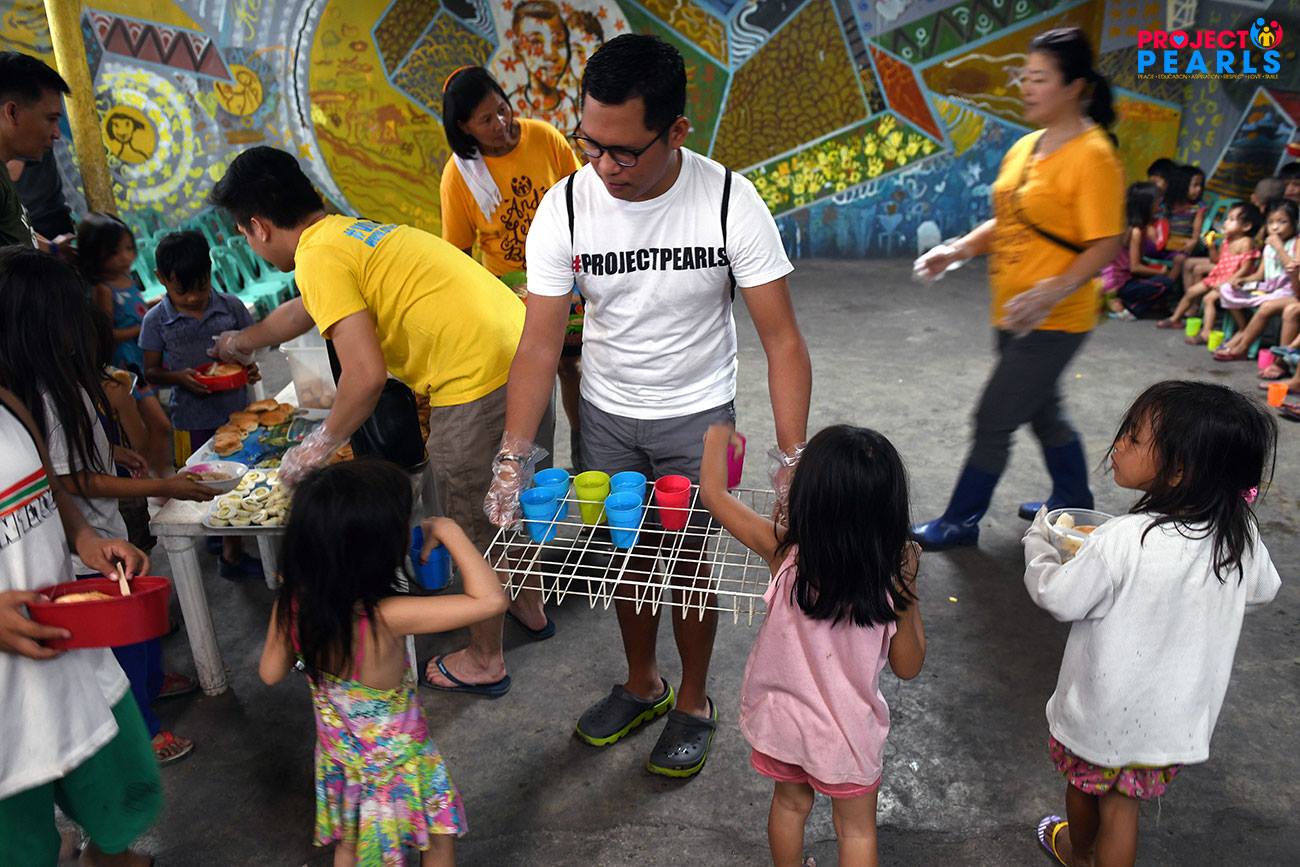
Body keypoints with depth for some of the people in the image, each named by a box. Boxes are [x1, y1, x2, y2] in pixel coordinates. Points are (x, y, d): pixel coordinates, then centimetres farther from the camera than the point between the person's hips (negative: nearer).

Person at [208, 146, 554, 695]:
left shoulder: (320, 255, -8)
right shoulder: (352, 232, 21)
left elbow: (366, 376, -19)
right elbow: (300, 311, 40)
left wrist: (319, 446, -1)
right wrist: (239, 343, 58)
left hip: (477, 385, -9)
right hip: (527, 359, 9)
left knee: (472, 528, 12)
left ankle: (484, 660, 33)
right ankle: (529, 606, 52)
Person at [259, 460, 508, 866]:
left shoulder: (292, 602, -21)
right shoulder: (385, 617, -39)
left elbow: (270, 673, -4)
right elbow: (490, 599, -42)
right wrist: (448, 531, -31)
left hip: (337, 753, 5)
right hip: (395, 761, -5)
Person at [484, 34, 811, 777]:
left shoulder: (730, 200, -21)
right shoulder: (566, 206, -16)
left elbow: (782, 338, -19)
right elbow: (541, 343, -14)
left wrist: (793, 458, -28)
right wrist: (514, 456, -24)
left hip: (697, 415, -2)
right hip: (605, 412, 3)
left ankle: (695, 702, 33)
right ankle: (643, 684, 40)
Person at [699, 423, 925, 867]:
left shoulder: (784, 551, -26)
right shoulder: (892, 580, -26)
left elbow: (713, 493, -12)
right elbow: (908, 666, -10)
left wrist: (718, 437, 5)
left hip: (780, 716, 1)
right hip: (847, 731, -1)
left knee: (790, 805, 29)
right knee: (857, 830, 24)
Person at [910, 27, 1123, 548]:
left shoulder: (1093, 156, -16)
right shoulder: (1024, 148, 8)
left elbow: (1106, 246, -18)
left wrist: (1052, 292, -33)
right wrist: (956, 251, 0)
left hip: (1052, 322, -8)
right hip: (1011, 316, 8)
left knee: (993, 422, -2)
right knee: (1043, 413, 21)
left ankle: (960, 523, 14)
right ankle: (1073, 502, 42)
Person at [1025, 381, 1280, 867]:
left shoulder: (1122, 543, -33)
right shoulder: (1241, 536, -15)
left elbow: (1057, 598, -21)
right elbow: (1262, 592, 6)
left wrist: (1038, 543, -4)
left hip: (1103, 713, -3)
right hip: (1176, 717, 4)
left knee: (1085, 783, 26)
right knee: (1123, 804, 22)